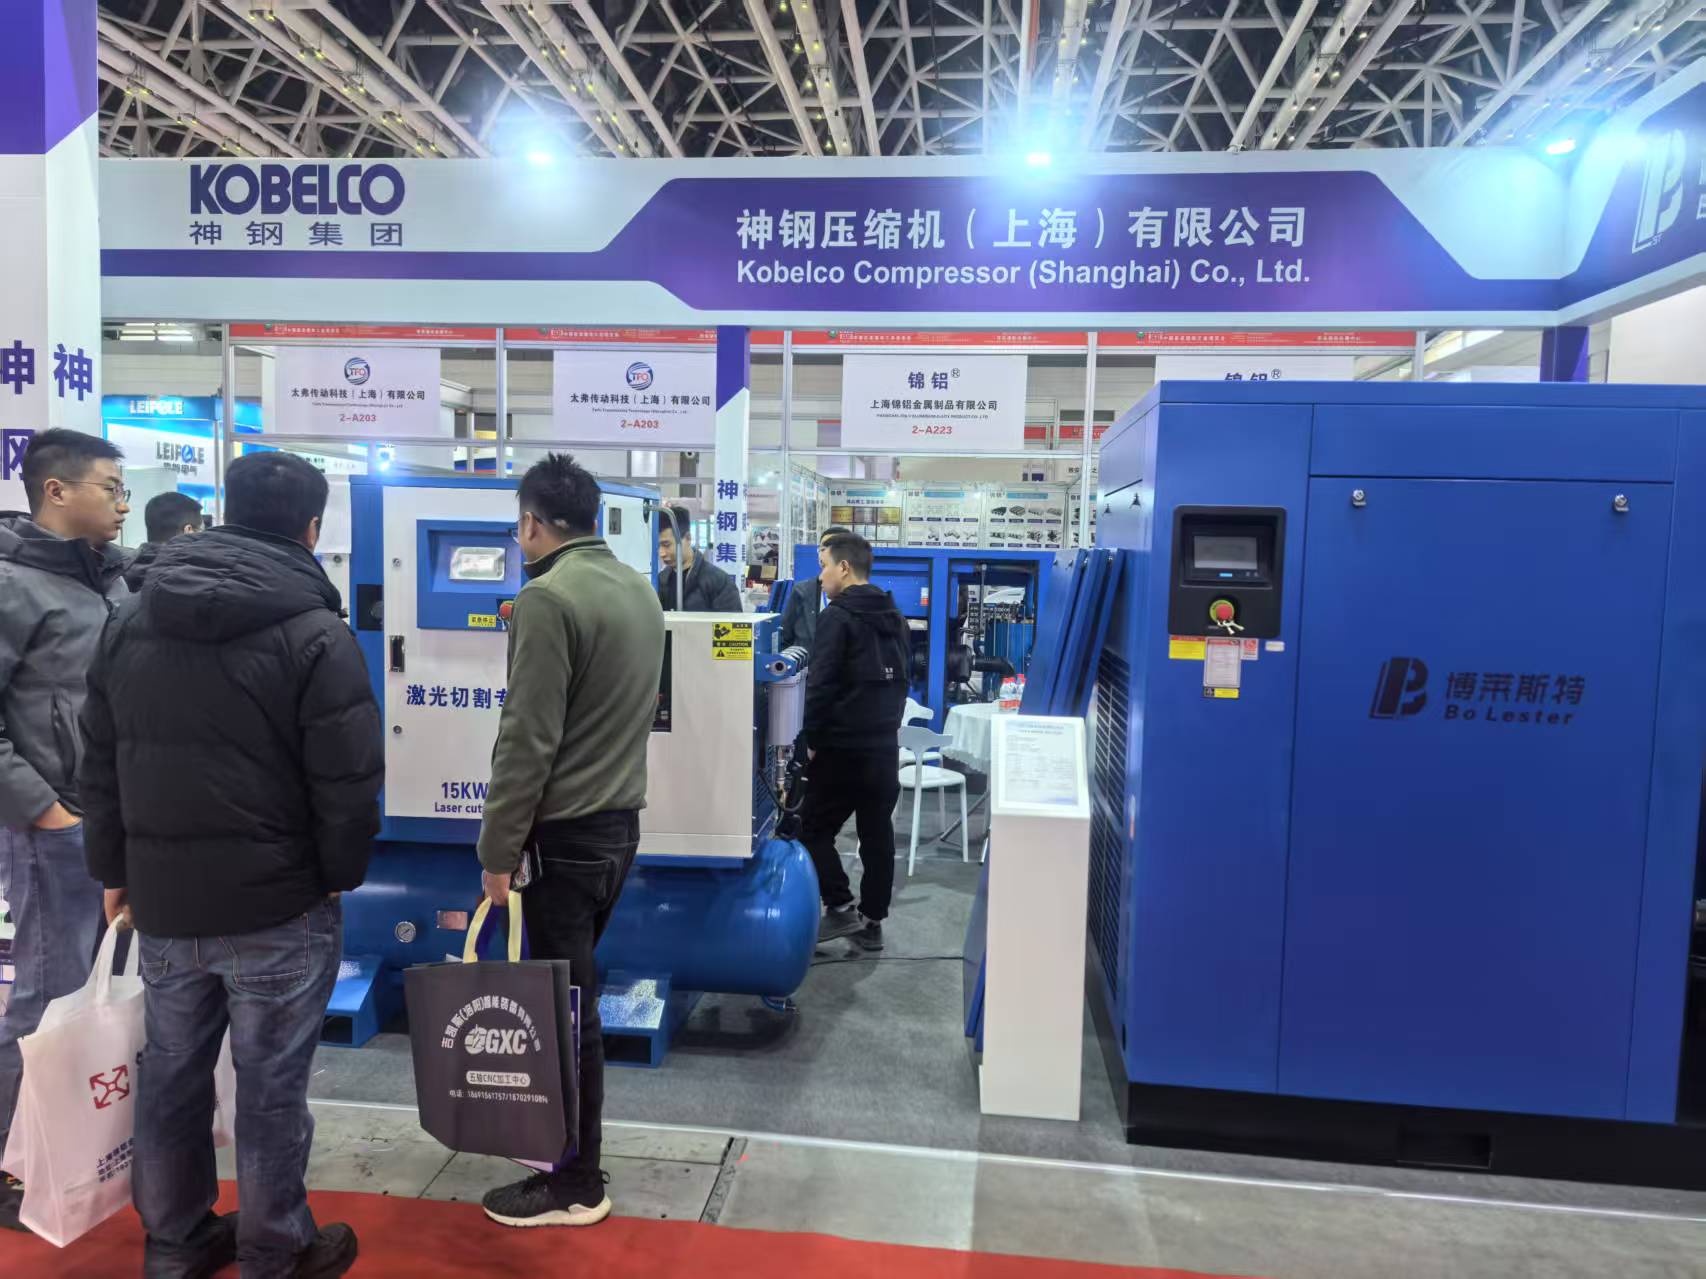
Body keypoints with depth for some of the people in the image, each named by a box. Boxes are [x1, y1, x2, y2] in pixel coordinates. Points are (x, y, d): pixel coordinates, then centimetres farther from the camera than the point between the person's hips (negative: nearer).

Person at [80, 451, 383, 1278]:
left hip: (162, 899, 6)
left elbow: (100, 766, 12)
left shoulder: (131, 622, 7)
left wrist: (116, 869, 20)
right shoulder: (314, 633, -14)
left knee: (170, 1074, 19)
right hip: (278, 904, -6)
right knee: (271, 1085, 8)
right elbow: (347, 782, -15)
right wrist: (342, 875, 0)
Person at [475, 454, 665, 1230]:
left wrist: (497, 849, -13)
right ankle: (565, 1137, 36)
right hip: (620, 820, 8)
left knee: (564, 1001, 4)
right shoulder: (640, 591, 9)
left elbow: (527, 739, -19)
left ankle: (576, 1182, 17)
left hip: (564, 832, -8)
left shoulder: (548, 599, -17)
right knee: (571, 990, 21)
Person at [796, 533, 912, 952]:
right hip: (886, 747, 7)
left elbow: (821, 685, -18)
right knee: (878, 836, 11)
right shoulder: (896, 619, 12)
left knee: (814, 828, 6)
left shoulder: (838, 617, -13)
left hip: (842, 749, -7)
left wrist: (810, 739, -9)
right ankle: (872, 921, 18)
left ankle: (841, 908, 2)